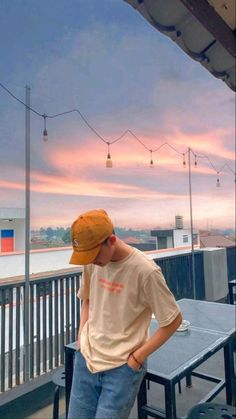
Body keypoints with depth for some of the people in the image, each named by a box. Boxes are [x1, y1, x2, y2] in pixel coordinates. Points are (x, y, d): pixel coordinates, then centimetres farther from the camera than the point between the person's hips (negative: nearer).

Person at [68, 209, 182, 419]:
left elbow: (174, 320, -12)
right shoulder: (92, 262, -5)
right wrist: (81, 338, 3)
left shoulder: (145, 271, -23)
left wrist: (137, 357, -10)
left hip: (123, 367, -5)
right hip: (86, 358, 5)